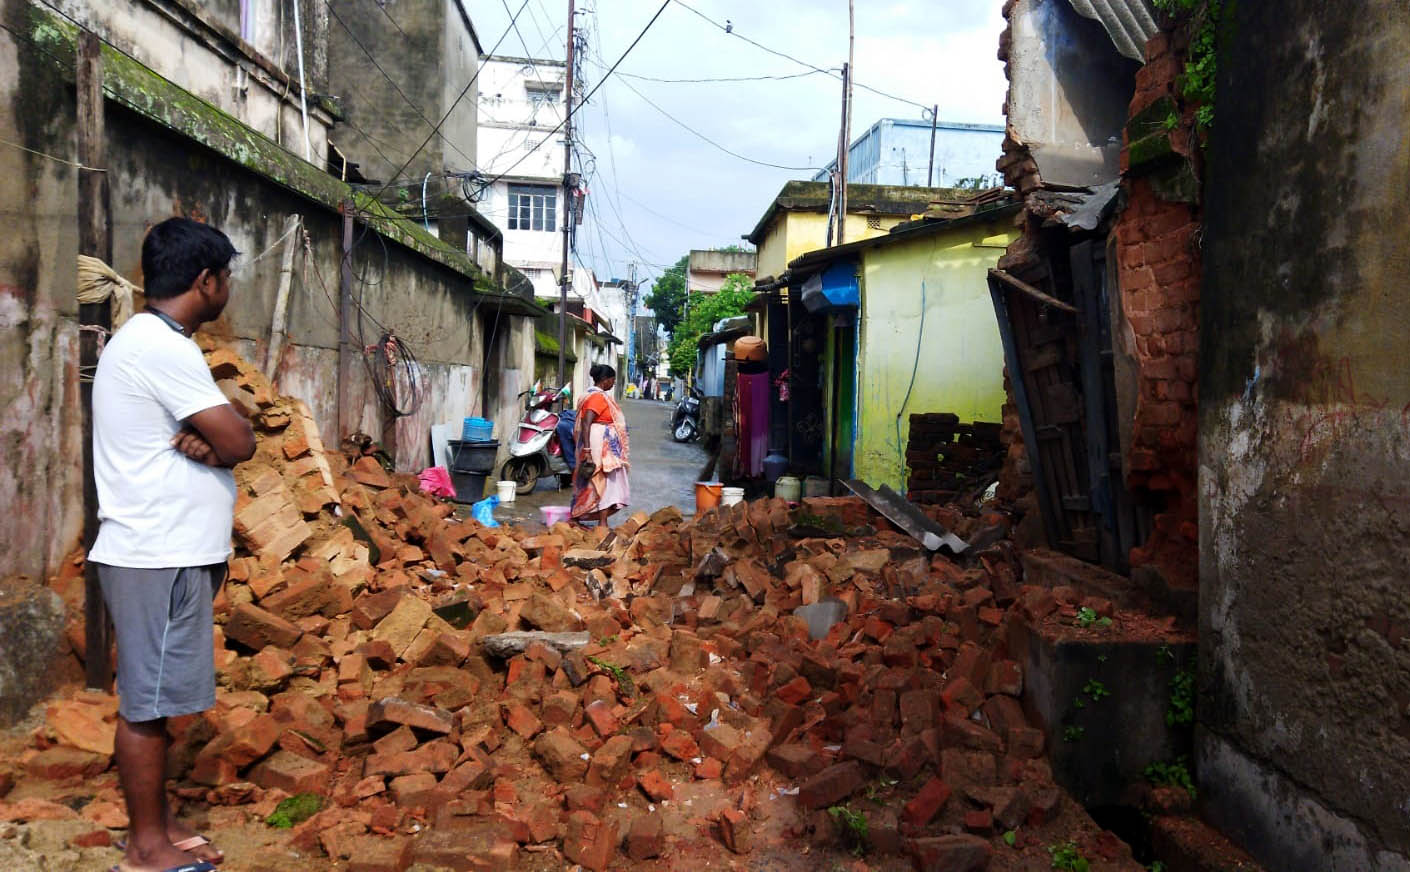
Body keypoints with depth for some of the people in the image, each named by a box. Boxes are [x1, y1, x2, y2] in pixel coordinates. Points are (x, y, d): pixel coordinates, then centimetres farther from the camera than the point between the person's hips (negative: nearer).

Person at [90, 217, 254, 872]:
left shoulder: (146, 340, 16)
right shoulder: (163, 348, -17)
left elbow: (222, 438, 10)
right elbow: (239, 442, -19)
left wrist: (203, 443, -10)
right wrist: (212, 442, 0)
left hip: (165, 551, 10)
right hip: (159, 556, -10)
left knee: (153, 700, 16)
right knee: (147, 703, 0)